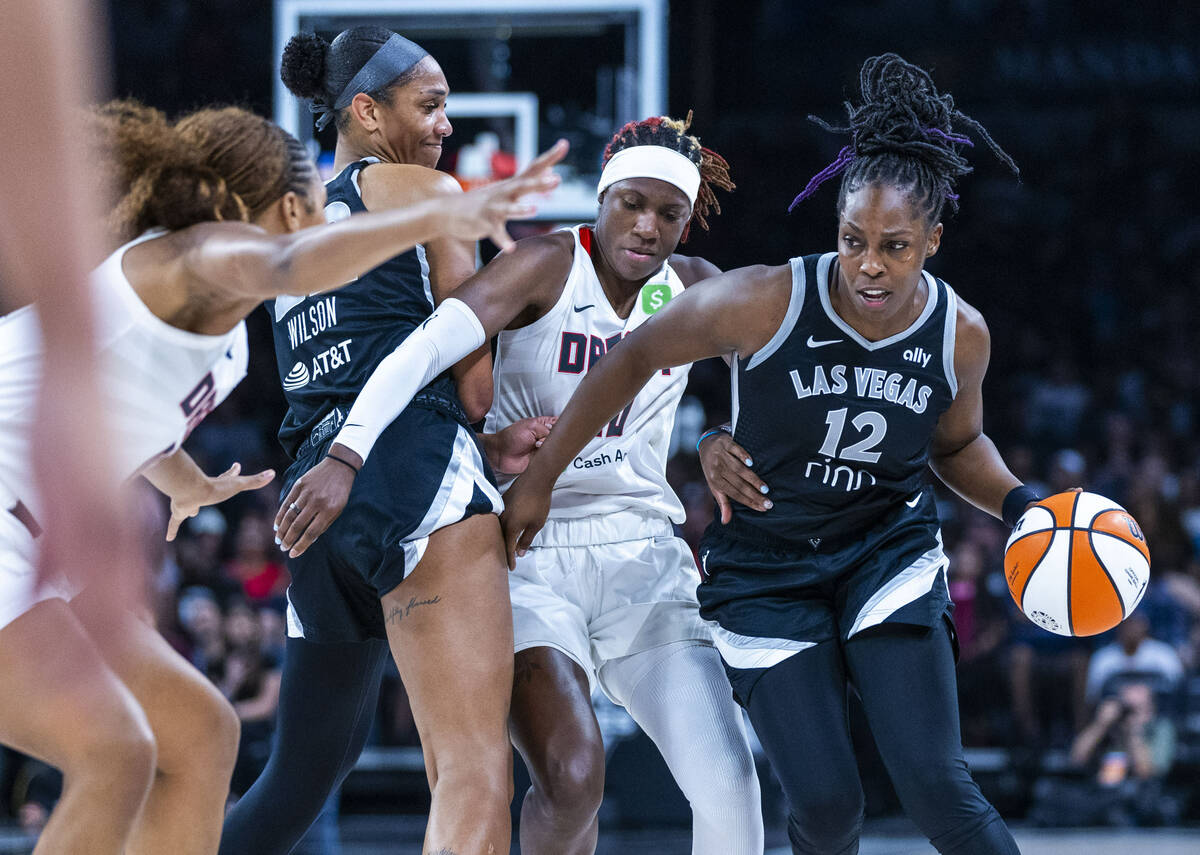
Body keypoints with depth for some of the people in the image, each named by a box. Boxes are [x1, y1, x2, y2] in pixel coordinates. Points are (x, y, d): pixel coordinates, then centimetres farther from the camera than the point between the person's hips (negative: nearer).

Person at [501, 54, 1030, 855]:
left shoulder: (960, 335, -9)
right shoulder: (767, 303, -21)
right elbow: (635, 358, -7)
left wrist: (1018, 503, -6)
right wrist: (538, 481, -3)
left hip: (889, 550, 2)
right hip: (766, 569, -1)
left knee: (935, 783, -16)